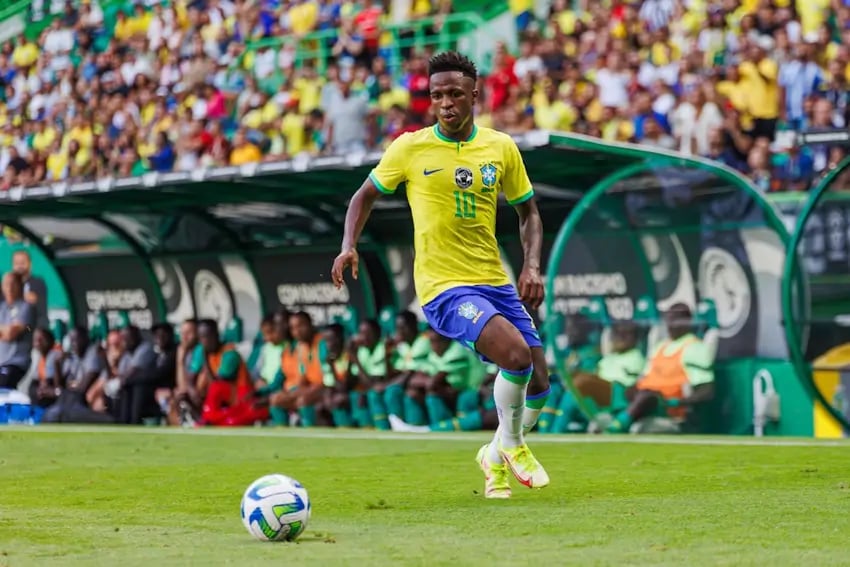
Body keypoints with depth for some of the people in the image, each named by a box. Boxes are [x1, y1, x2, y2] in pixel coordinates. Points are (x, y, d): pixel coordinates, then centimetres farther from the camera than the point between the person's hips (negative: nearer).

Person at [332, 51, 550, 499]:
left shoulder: (501, 148, 5)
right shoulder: (410, 148, -3)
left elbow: (528, 212, 16)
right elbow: (366, 195, 10)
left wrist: (532, 266, 0)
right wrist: (349, 246, -7)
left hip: (495, 282, 5)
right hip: (444, 286, -5)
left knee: (537, 385, 3)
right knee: (516, 355, -27)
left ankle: (497, 455, 33)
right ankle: (510, 444, 1)